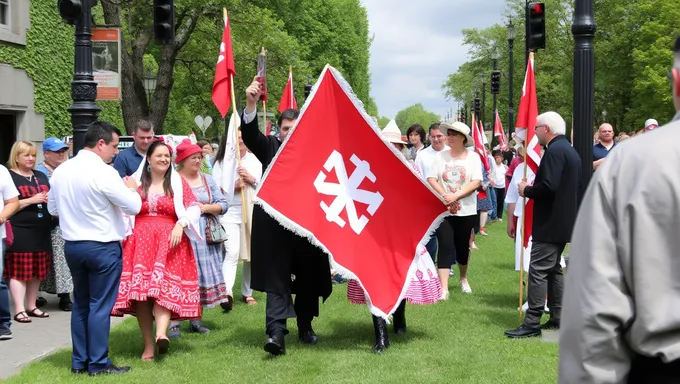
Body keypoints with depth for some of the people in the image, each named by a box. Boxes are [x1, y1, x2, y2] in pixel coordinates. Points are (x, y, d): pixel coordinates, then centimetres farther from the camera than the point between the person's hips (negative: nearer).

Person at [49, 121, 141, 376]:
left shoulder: (61, 171, 4)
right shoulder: (103, 172, -17)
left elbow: (53, 208, 15)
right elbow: (133, 206, -16)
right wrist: (131, 188, 4)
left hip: (72, 245, 7)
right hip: (103, 247, -7)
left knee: (80, 304, 15)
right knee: (100, 305, 1)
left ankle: (79, 362, 20)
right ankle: (98, 364, 5)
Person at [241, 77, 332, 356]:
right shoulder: (270, 147, 3)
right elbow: (250, 134, -15)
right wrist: (251, 104, -31)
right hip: (275, 225, -2)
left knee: (307, 278, 12)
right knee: (277, 278, -6)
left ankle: (305, 327, 29)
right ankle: (276, 333, -12)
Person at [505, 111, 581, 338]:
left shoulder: (554, 151, -17)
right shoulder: (569, 150, 15)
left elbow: (548, 186, -26)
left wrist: (527, 190, -9)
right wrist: (532, 189, 16)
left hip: (550, 223, -11)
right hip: (563, 222, 11)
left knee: (538, 271, -9)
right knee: (553, 269, 16)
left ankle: (532, 323, -10)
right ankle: (557, 318, 20)